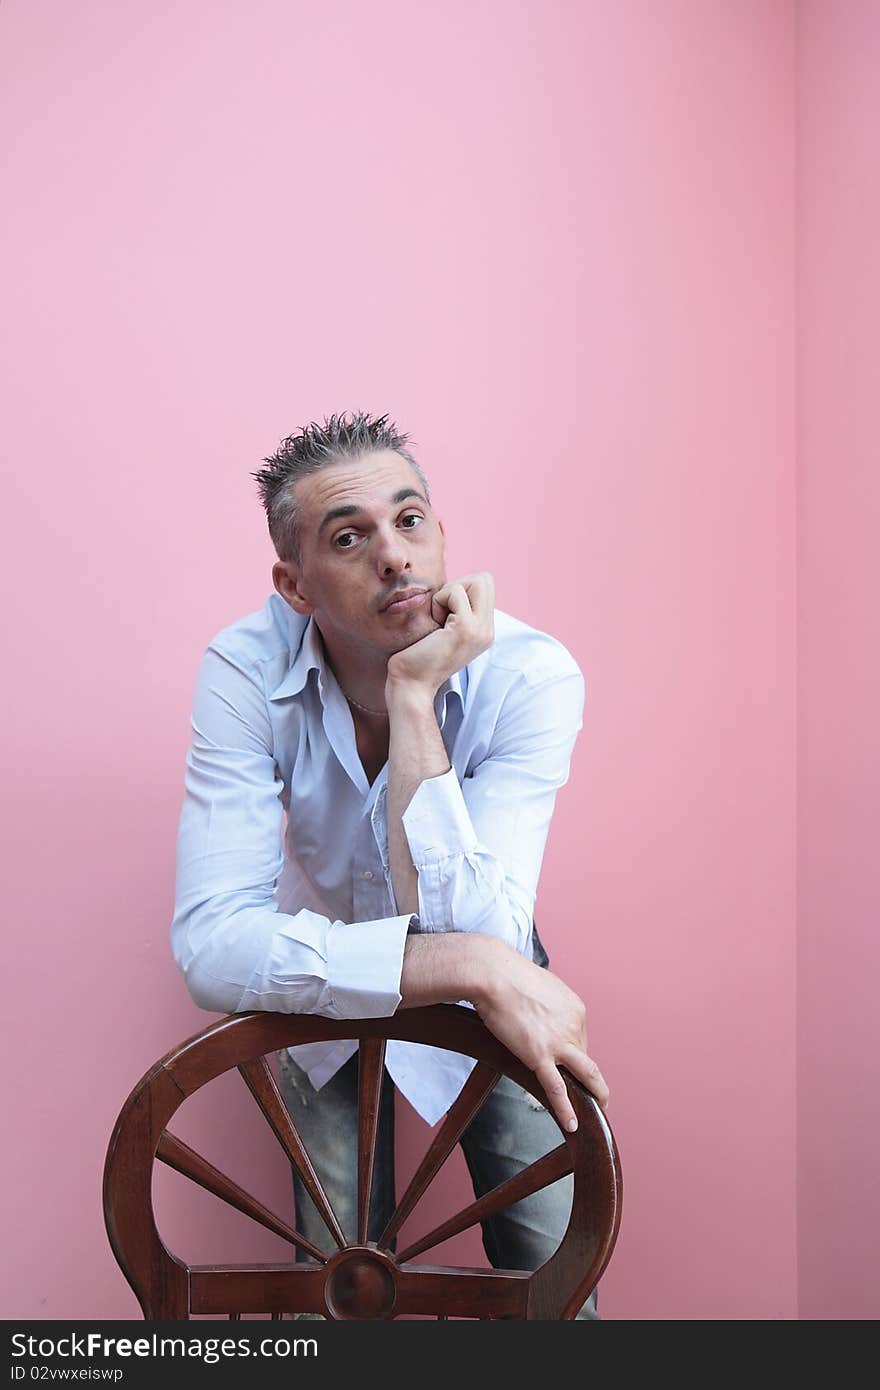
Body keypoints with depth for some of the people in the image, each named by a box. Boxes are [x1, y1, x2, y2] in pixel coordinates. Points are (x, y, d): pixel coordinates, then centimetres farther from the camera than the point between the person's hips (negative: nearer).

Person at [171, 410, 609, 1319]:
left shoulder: (532, 676, -30)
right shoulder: (247, 672, -28)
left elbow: (468, 929, -40)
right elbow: (212, 946, -38)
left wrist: (414, 697, -44)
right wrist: (467, 966, -47)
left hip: (493, 984, 0)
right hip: (323, 982, 1)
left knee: (554, 1273, -3)